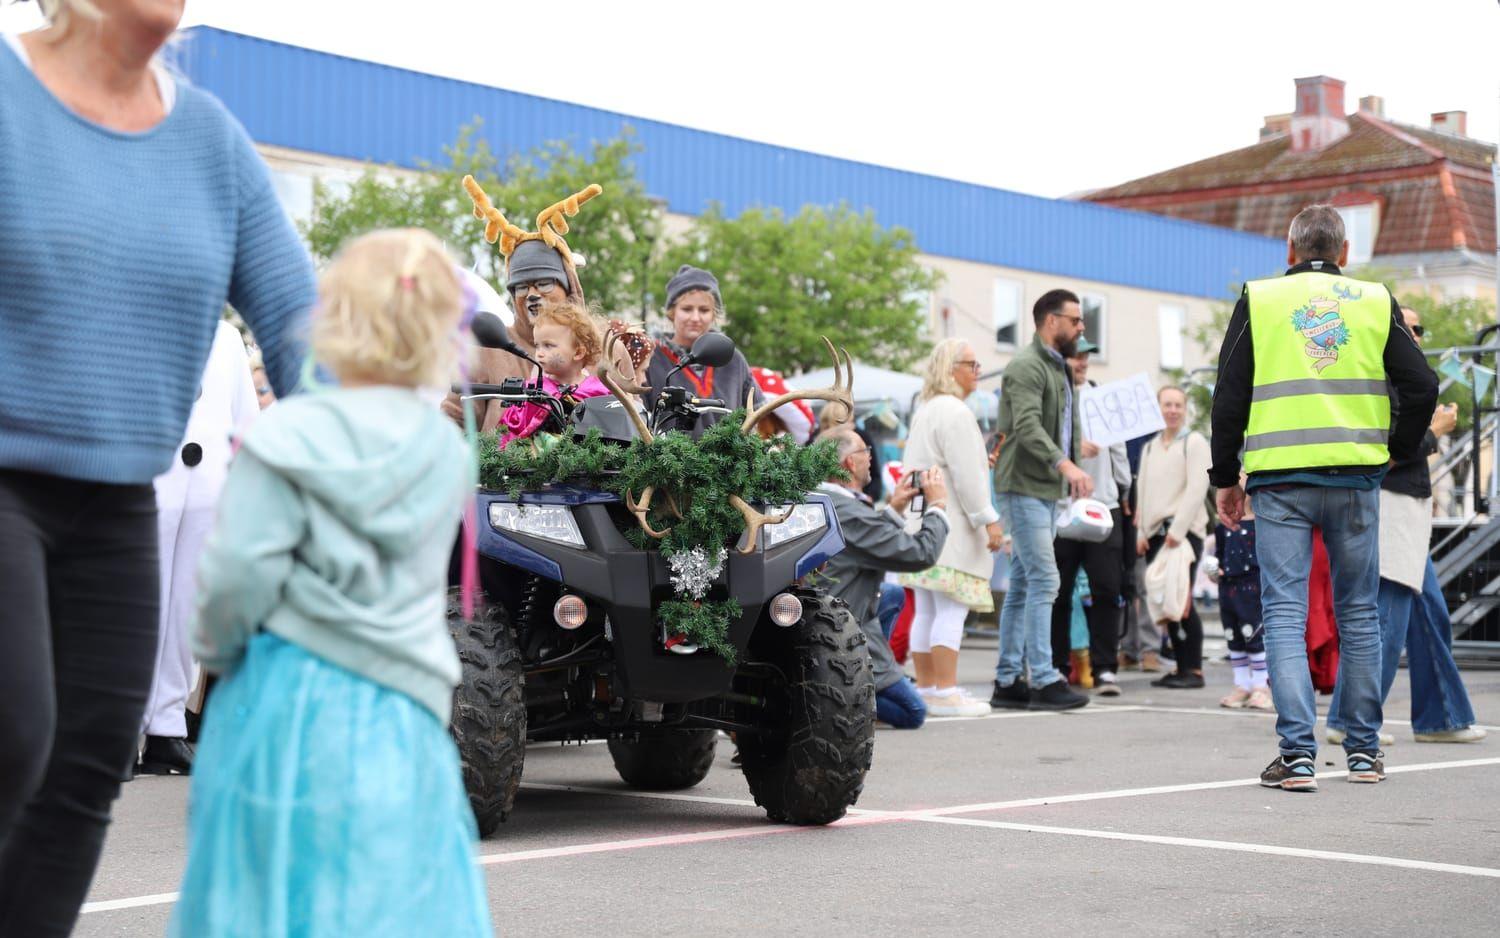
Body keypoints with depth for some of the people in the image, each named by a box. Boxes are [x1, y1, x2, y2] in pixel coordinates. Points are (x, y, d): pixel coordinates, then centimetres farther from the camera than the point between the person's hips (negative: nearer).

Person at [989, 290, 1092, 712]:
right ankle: (1044, 680, -14)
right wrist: (1065, 464, -36)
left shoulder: (1058, 367, 20)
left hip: (1046, 489, 10)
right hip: (1023, 487, -10)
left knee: (1023, 586, 10)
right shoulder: (1027, 366, -13)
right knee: (1043, 581, -14)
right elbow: (1027, 427, -26)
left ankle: (1008, 681, 13)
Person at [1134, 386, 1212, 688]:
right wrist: (1142, 532, 11)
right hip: (1155, 533, 6)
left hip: (1184, 532, -6)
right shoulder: (1150, 447, 19)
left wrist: (1177, 530, -15)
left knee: (1182, 601, -10)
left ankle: (1194, 669, -6)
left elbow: (1197, 488, -9)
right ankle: (1180, 666, 9)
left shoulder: (1194, 442, -1)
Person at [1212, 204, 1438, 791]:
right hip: (1355, 478, 2)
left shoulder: (1259, 300, 5)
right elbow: (1422, 388, 2)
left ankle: (1297, 753, -10)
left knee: (1285, 612, -1)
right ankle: (1362, 749, 18)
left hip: (1279, 481, -2)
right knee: (1359, 612, 12)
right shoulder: (1376, 302, 8)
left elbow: (1229, 397, 2)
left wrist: (1226, 479, 10)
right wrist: (1395, 453, 17)